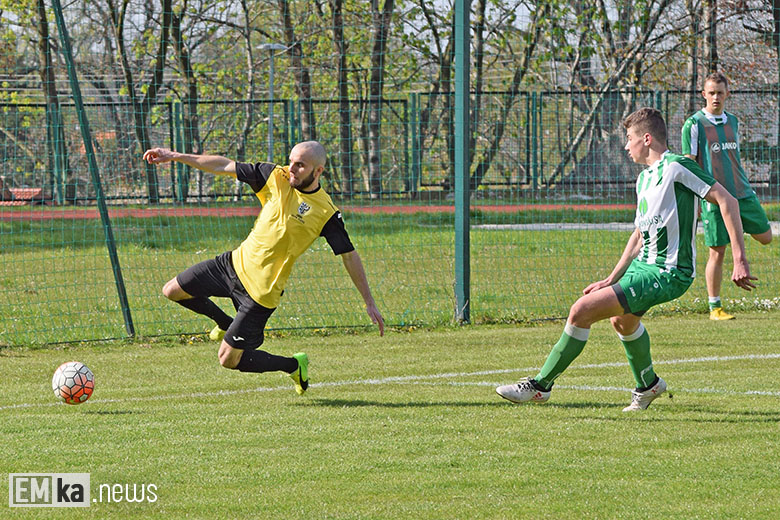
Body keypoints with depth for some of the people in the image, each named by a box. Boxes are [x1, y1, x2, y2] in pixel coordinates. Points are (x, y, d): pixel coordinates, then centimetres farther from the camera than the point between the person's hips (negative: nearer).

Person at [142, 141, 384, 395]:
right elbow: (225, 166, -1)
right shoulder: (277, 177, -5)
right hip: (236, 262, 6)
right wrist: (174, 156, -2)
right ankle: (225, 324, 34)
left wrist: (369, 302, -9)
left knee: (229, 360, -6)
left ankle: (294, 366, 18)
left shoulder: (327, 213, -17)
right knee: (172, 291, 10)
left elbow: (349, 255, -10)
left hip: (262, 290, -6)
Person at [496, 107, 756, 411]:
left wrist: (739, 259, -22)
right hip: (645, 264, 10)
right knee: (622, 320, 35)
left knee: (582, 311, -16)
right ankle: (648, 385, 55)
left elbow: (727, 201, -18)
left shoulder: (676, 167, -15)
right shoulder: (645, 178, 14)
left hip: (666, 274, -10)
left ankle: (540, 386, -6)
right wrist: (611, 280, 20)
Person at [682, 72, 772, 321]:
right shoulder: (694, 125, -6)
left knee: (765, 237, 7)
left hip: (742, 194, 6)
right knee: (717, 253, -3)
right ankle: (715, 307, 5)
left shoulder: (732, 121, 12)